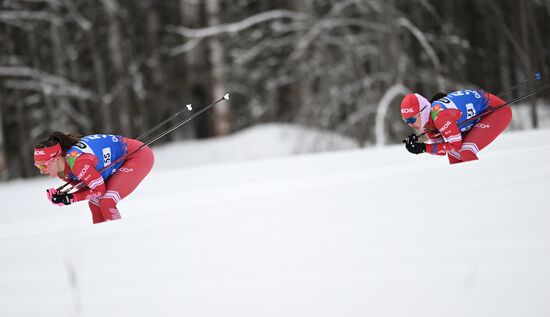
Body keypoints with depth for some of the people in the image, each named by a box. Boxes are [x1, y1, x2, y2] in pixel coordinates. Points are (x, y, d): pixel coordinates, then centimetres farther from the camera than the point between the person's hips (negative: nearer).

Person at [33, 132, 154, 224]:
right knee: (95, 203, 6)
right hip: (120, 162, 9)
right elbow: (87, 186, 2)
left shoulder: (77, 161, -32)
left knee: (107, 202, -19)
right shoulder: (61, 170, -4)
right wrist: (61, 196, -13)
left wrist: (71, 198, -22)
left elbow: (99, 189, -21)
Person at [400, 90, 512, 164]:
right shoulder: (426, 120, -3)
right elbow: (442, 146, 2)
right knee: (453, 155, 7)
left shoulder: (440, 116, -32)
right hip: (480, 115, 10)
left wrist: (424, 148, -26)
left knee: (467, 153, -22)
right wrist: (417, 143, -15)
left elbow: (455, 145, -24)